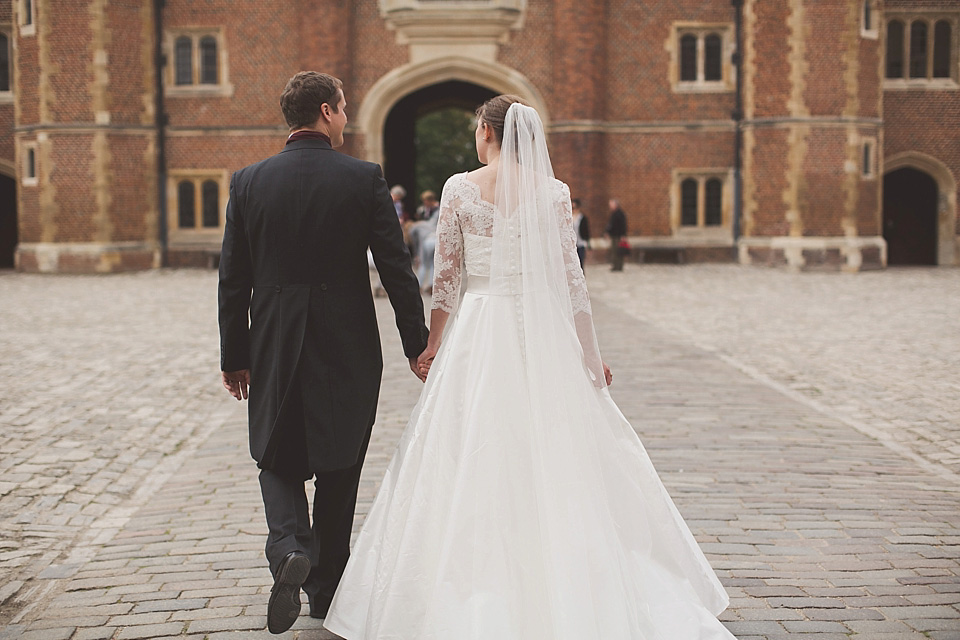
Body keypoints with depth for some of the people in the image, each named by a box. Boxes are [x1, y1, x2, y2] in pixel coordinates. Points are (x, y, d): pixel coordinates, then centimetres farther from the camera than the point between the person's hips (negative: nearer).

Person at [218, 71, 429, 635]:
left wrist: (235, 356, 10)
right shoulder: (364, 179, -8)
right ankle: (327, 588, 23)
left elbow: (233, 279, 1)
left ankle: (290, 549, -11)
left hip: (274, 349, 1)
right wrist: (417, 342, 2)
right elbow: (397, 268, -8)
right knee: (338, 467, 13)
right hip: (348, 350, -1)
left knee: (278, 458, 16)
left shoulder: (249, 181, -1)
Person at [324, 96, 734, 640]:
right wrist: (590, 354, 5)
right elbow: (571, 278, -1)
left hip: (477, 336, -1)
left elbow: (448, 276, -2)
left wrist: (433, 344, 9)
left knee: (472, 466, 6)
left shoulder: (460, 188, -3)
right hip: (542, 335, 1)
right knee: (551, 465, 10)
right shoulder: (553, 192, 0)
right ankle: (559, 595, 14)